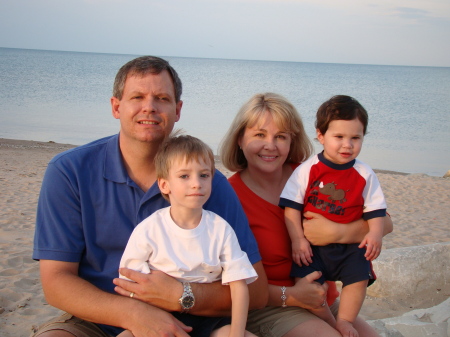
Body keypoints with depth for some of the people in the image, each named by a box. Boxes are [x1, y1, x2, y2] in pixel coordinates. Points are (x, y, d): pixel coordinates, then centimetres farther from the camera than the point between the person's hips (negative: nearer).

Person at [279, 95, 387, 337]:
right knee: (305, 278, -19)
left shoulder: (365, 175, 1)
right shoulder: (307, 170, -4)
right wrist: (298, 240, -13)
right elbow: (291, 206, -5)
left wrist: (375, 234, -15)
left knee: (359, 277, -17)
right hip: (312, 244, -1)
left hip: (350, 245, 1)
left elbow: (375, 209, 4)